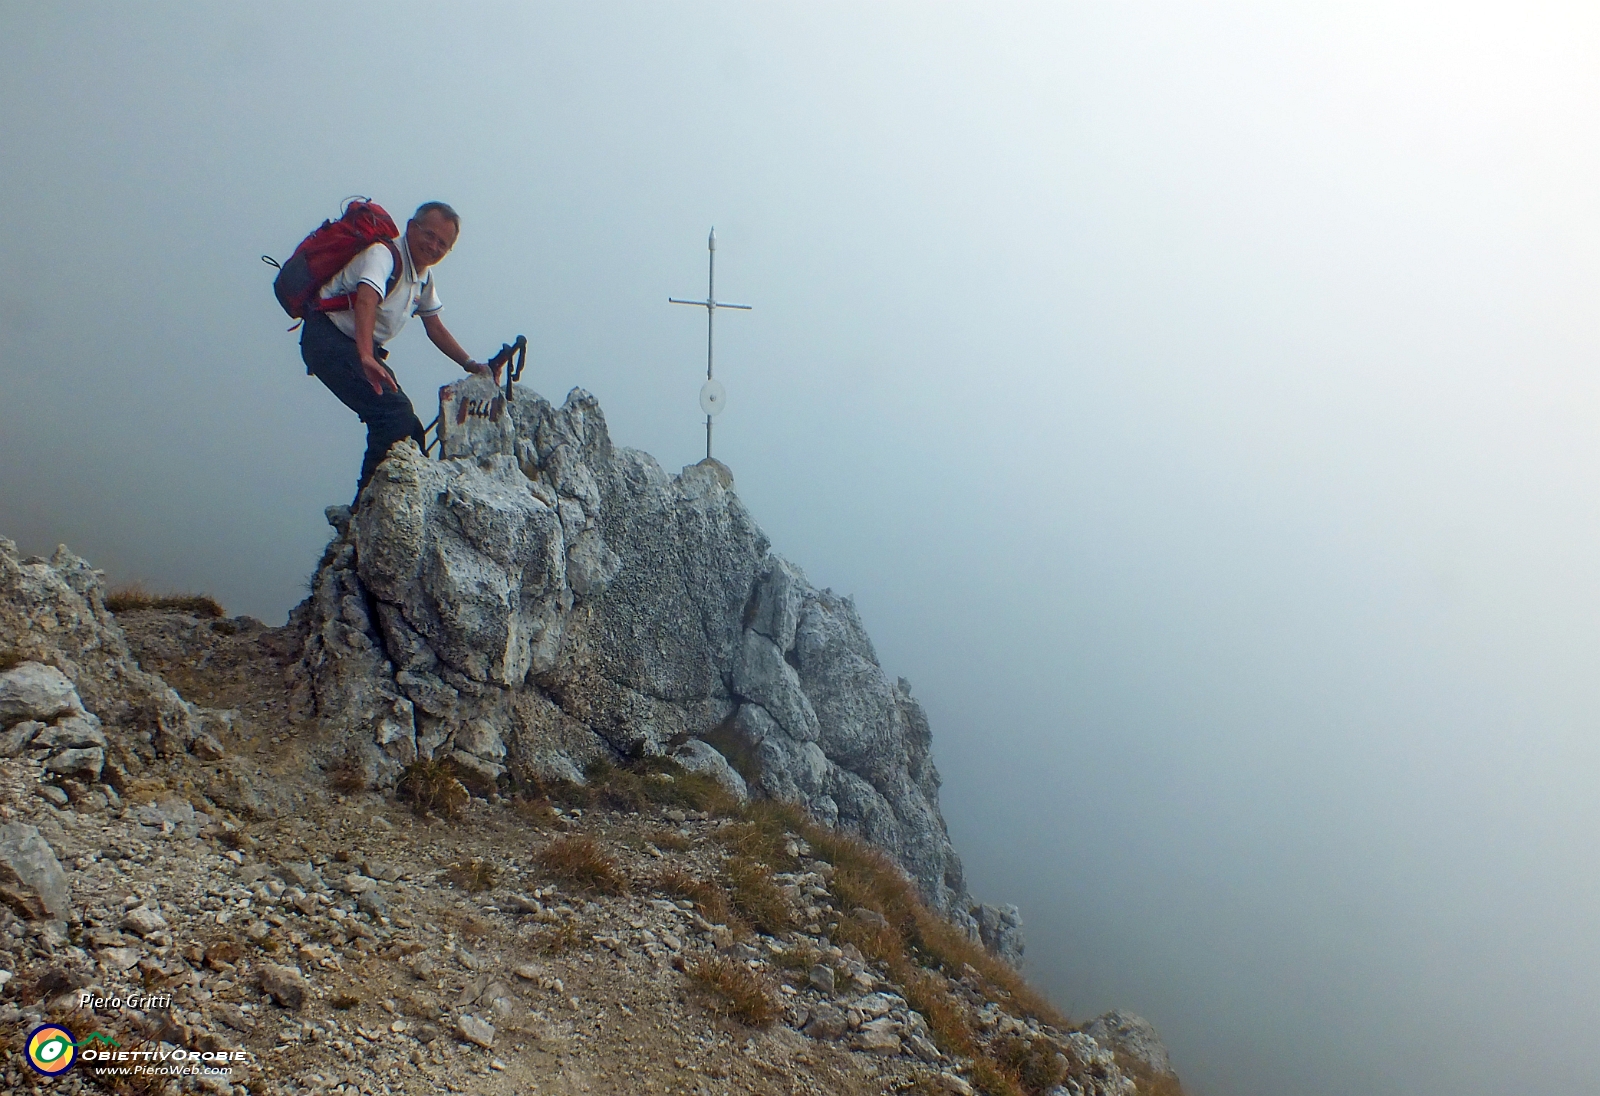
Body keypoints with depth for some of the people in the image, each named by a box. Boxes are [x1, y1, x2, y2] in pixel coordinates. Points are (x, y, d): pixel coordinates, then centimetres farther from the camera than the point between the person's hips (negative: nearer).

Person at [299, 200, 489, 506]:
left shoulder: (424, 274, 12)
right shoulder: (385, 254, -18)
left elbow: (434, 326, 23)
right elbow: (366, 301, -37)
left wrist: (469, 363, 12)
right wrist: (366, 357, -52)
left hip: (363, 348, 10)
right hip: (329, 340, -10)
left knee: (407, 425, 5)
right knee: (395, 414, -25)